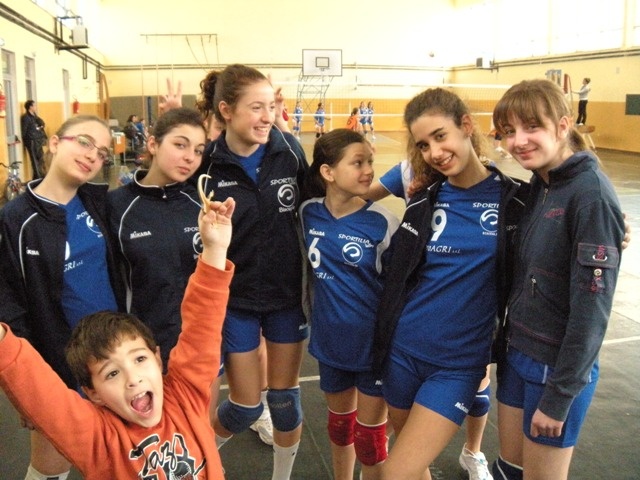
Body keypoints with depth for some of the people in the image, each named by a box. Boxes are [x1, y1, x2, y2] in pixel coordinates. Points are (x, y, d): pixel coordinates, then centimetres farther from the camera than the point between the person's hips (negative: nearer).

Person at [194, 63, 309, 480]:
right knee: (246, 407, 7)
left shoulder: (289, 149, -8)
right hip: (235, 299, -2)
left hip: (287, 294, 2)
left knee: (284, 399, 12)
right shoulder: (208, 164, -15)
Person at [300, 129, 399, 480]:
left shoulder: (382, 221, -16)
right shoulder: (309, 212, -6)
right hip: (331, 340, 4)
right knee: (339, 422, 23)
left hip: (374, 343, -3)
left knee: (370, 436, 10)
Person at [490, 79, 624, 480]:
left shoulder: (592, 195, -21)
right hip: (518, 355, 7)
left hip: (560, 368, -7)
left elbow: (592, 308, -21)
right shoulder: (539, 185, 3)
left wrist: (558, 396, -17)